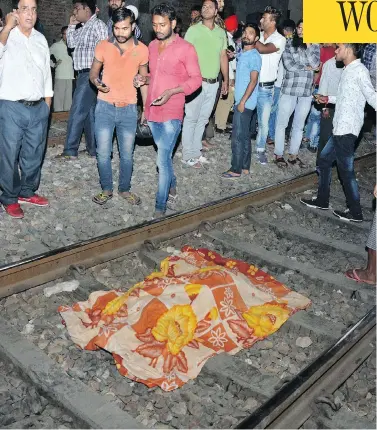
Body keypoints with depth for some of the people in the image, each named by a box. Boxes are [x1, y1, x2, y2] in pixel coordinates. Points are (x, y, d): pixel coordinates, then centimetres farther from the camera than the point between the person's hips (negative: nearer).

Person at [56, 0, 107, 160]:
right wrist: (71, 25, 12)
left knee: (77, 112, -8)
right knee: (89, 112, 11)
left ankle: (70, 151, -4)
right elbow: (71, 43, 23)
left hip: (91, 74, -9)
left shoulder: (98, 25, -10)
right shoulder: (82, 28, 16)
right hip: (83, 74, 9)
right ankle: (93, 149, 17)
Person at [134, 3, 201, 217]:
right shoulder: (152, 46, 10)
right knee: (165, 155, 19)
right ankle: (173, 186, 40)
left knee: (163, 160, -7)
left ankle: (161, 205, 2)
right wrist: (144, 80, 0)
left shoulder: (186, 48, -9)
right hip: (152, 111, 6)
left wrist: (171, 92, -21)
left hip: (171, 114, -6)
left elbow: (196, 79, -9)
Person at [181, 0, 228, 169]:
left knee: (203, 119, 11)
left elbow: (223, 57, 16)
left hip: (213, 83, 5)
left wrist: (226, 80, 14)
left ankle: (196, 152, 21)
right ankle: (188, 156, 5)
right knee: (191, 118, -1)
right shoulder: (193, 30, -4)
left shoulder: (221, 33, 11)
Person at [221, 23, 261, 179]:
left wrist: (242, 101, -20)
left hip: (245, 102, -9)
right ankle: (245, 167, 19)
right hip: (241, 101, 9)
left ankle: (236, 169, 1)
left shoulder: (254, 56, -13)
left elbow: (253, 81, -18)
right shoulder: (243, 54, 14)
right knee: (244, 135, 12)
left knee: (238, 136, -6)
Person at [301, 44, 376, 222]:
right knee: (324, 161, 18)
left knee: (346, 170, -2)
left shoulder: (359, 70, -14)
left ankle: (355, 212, 9)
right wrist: (328, 99, 23)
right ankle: (322, 200, 30)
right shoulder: (348, 70, 15)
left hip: (347, 131, -10)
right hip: (340, 129, 10)